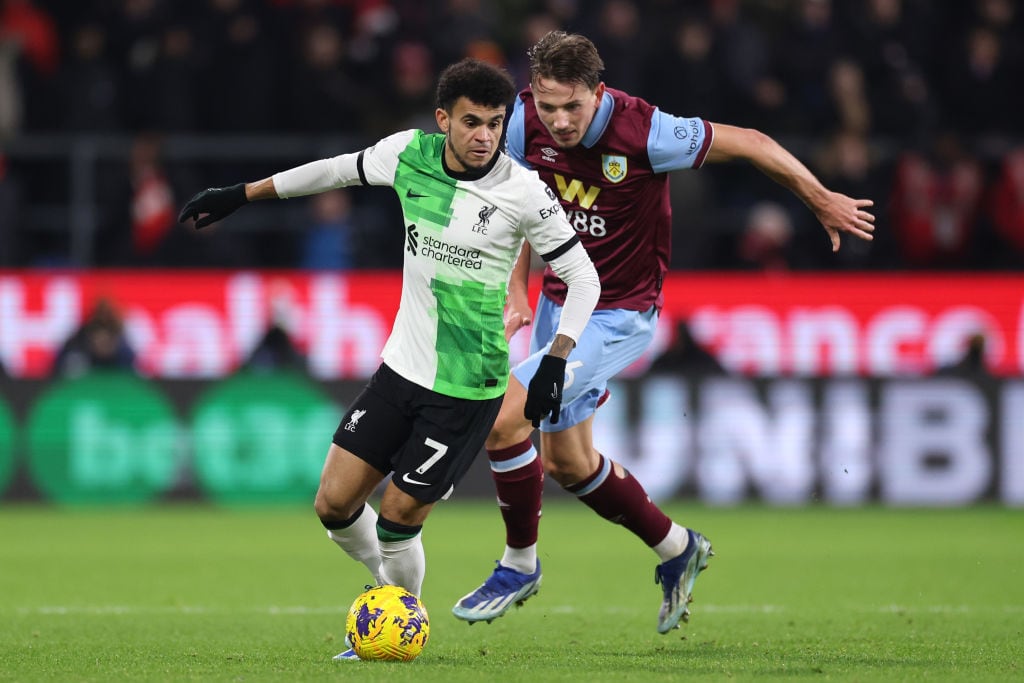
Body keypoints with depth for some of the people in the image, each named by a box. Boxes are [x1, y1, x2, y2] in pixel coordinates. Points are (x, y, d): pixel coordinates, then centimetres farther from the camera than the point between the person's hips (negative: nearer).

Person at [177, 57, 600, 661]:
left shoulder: (523, 193, -16)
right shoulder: (409, 154, -4)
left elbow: (583, 277, -8)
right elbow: (341, 170, 16)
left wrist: (556, 361, -20)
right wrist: (242, 194, 21)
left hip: (468, 389, -5)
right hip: (402, 365, 5)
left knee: (397, 517, -5)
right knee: (335, 503, 3)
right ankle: (391, 585, 32)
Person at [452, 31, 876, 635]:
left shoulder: (645, 133, -27)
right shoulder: (526, 122, -12)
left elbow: (751, 144, -13)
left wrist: (823, 201, -2)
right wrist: (518, 290, 2)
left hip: (620, 315, -7)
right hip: (559, 302, 7)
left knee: (504, 414, -20)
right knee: (566, 462, 14)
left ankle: (519, 564, 0)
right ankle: (677, 549, 36)